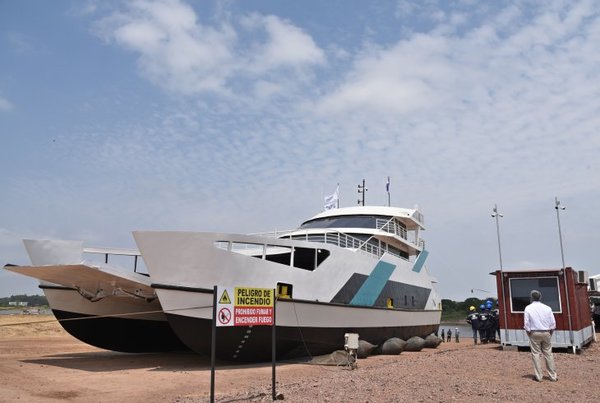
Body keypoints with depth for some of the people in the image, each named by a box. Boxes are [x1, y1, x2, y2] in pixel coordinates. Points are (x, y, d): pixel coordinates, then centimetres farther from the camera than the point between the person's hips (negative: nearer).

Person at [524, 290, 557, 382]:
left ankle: (539, 376, 7)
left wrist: (529, 334, 5)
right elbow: (553, 323, 2)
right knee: (548, 354, 10)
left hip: (534, 333, -2)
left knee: (536, 354, 5)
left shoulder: (528, 308, -5)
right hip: (546, 333, 2)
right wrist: (550, 333, 13)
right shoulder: (547, 308, 0)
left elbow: (527, 324, -6)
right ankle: (553, 376, 14)